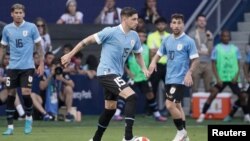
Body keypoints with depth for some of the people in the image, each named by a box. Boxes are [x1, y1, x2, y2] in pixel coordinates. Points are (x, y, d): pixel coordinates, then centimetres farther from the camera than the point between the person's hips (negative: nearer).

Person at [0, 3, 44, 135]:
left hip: (27, 66, -3)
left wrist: (41, 63, 1)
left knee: (26, 93, -13)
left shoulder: (31, 27, -3)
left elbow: (39, 46, 4)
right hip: (12, 66, 3)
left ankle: (28, 119, 13)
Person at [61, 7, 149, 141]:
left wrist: (144, 68, 5)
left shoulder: (134, 36, 7)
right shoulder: (111, 32, -14)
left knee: (110, 108, 16)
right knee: (131, 96, -21)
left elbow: (138, 53, 24)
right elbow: (88, 40, -9)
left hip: (116, 74, 9)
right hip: (106, 72, -9)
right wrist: (70, 54, -8)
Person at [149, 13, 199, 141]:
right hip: (169, 78, 7)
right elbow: (159, 54, 14)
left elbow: (195, 60, -9)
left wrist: (189, 73, -22)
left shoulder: (188, 41, -9)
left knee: (170, 105, -17)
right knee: (177, 106, 14)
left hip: (180, 79, -7)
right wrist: (154, 62, -8)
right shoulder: (167, 40, 8)